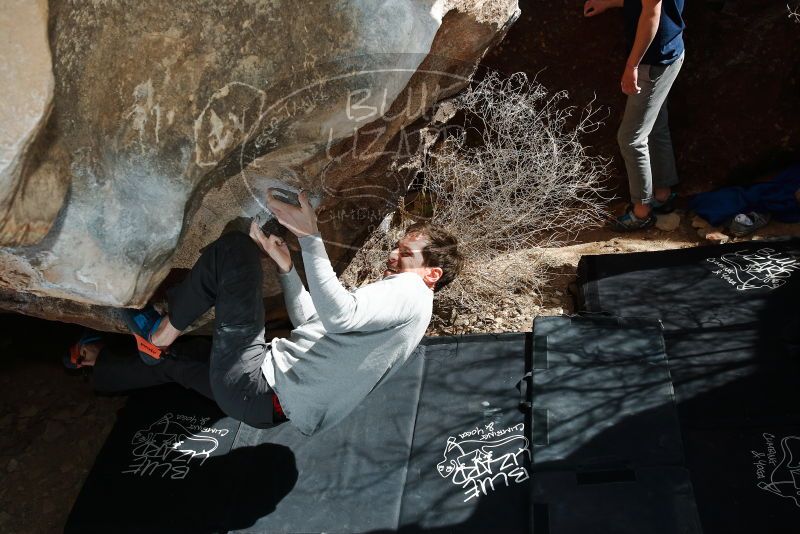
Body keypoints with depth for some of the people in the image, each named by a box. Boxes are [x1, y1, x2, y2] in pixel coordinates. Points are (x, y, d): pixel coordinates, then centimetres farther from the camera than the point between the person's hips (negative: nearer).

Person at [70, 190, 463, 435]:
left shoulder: (410, 293, -11)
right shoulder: (390, 298, 20)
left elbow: (337, 315, -30)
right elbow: (313, 325, 24)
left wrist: (310, 237, -29)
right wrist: (286, 268, 14)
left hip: (255, 387, -10)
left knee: (235, 248, -7)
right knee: (174, 362, 33)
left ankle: (159, 335, 8)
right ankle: (100, 368, 60)